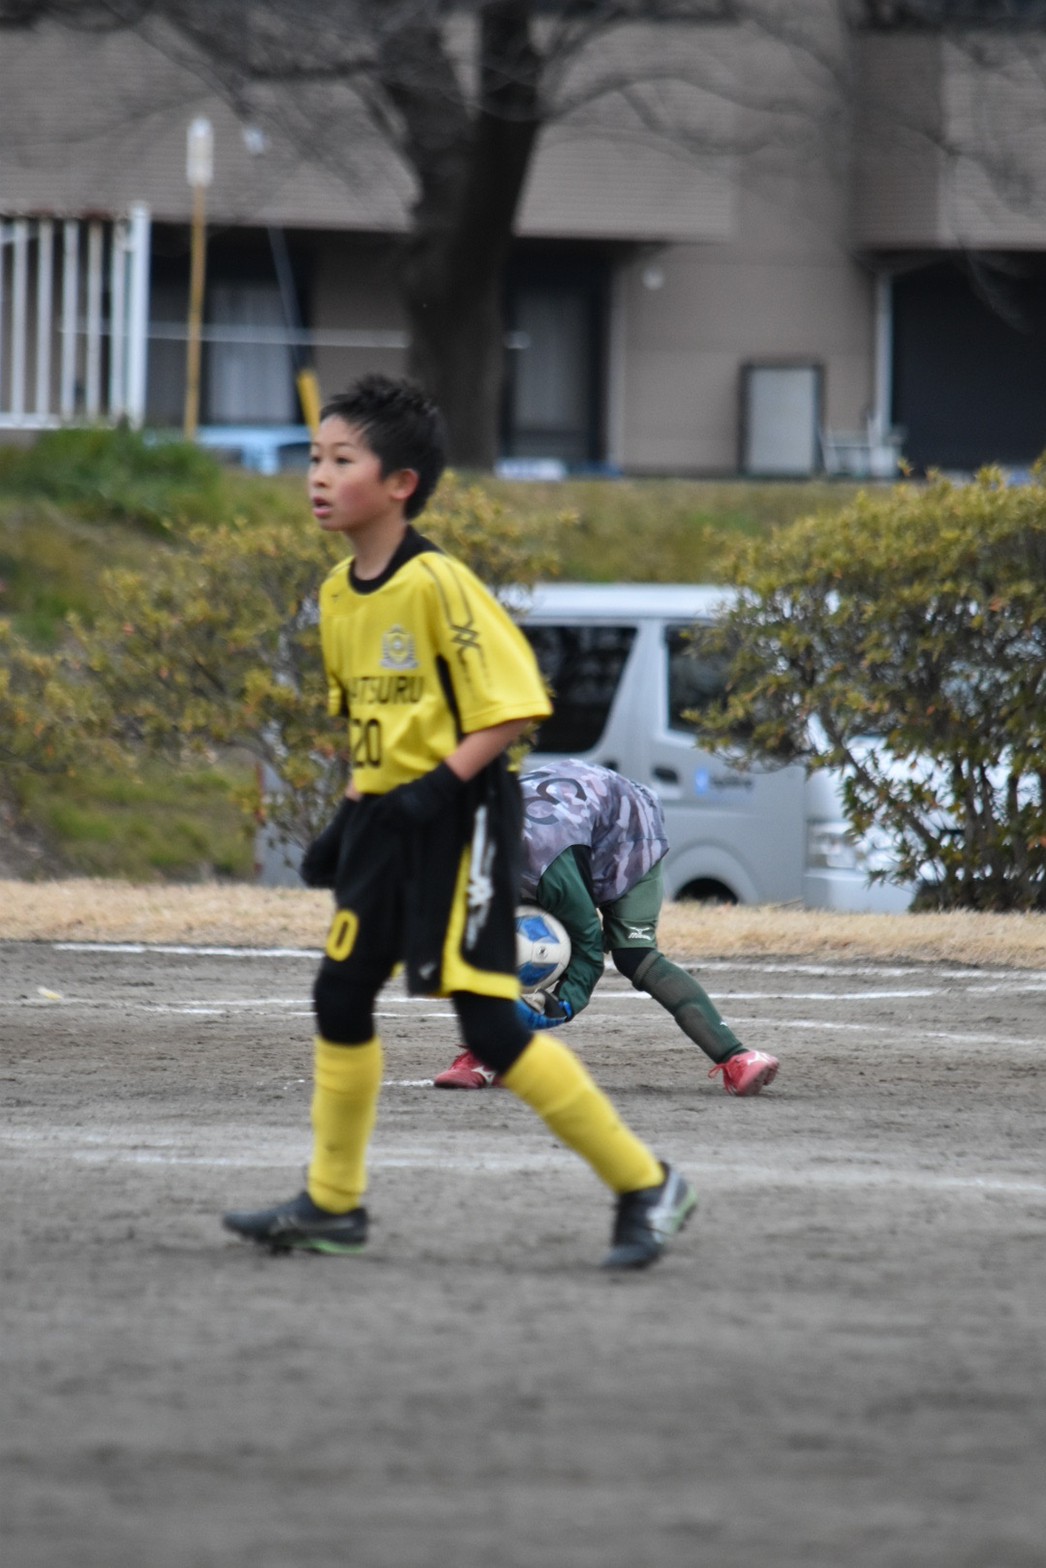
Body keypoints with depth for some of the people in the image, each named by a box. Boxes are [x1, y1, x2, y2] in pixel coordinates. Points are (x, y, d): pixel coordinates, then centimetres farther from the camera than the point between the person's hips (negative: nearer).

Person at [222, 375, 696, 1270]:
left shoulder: (438, 585, -18)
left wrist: (442, 785, -23)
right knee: (341, 995, 11)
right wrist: (351, 818, 14)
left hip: (457, 817, -9)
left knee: (489, 1022, -10)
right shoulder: (338, 594, 8)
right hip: (385, 818, 9)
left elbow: (514, 704, -18)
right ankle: (334, 1204, 24)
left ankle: (646, 1186, -2)